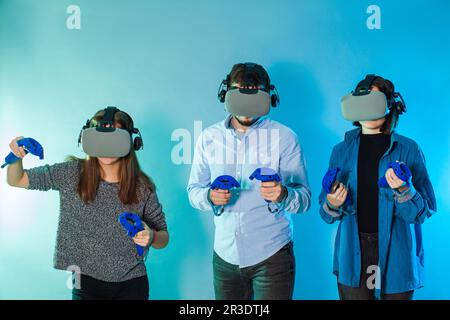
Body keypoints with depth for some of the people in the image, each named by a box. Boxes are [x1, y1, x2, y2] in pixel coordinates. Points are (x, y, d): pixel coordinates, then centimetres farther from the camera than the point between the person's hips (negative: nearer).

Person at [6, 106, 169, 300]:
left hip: (132, 284, 0)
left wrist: (151, 237, -23)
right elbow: (17, 180, 0)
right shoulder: (72, 173, -8)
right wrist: (16, 156, -19)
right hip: (88, 284, 0)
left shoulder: (143, 187, -10)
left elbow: (163, 238, -1)